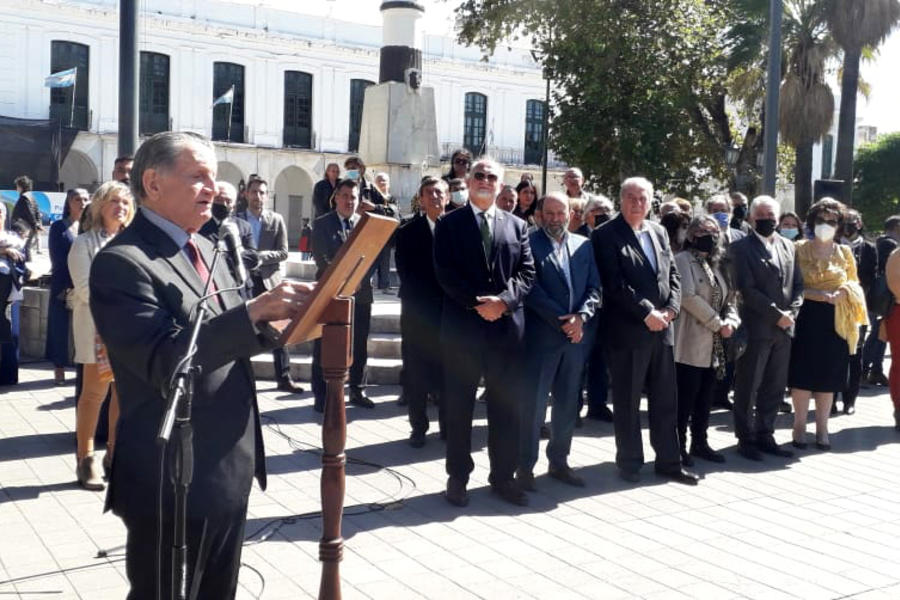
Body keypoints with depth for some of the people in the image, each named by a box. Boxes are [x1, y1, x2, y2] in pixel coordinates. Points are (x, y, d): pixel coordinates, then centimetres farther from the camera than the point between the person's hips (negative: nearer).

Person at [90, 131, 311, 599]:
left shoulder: (204, 248, 12)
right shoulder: (122, 262, -16)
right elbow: (165, 361, -26)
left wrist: (278, 321, -4)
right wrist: (255, 311, -32)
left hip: (230, 468, 9)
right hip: (174, 478, -8)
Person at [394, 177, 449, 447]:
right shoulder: (408, 232, 4)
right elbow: (406, 273, -1)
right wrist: (421, 303, -9)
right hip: (419, 312, 0)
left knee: (449, 372, 6)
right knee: (416, 373, 4)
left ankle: (448, 426, 18)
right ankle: (418, 428, 14)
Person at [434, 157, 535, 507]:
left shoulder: (517, 225, 13)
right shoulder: (449, 224, 5)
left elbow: (527, 272, 5)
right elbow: (445, 273, -5)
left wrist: (504, 300, -12)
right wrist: (477, 304, -15)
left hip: (507, 326, 3)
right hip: (462, 325, -2)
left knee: (505, 405, 7)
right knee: (459, 406, 4)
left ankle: (503, 476, 19)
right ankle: (458, 477, 15)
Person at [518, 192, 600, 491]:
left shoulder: (584, 245, 12)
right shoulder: (529, 242, -3)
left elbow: (594, 287, 8)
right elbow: (531, 287, -11)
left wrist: (581, 316, -10)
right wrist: (560, 319, -15)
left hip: (577, 334, 5)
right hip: (541, 335, -5)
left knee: (568, 402, 12)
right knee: (533, 402, -1)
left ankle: (559, 461, 24)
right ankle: (525, 466, 9)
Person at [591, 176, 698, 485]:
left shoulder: (659, 232, 14)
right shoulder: (606, 235, -6)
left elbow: (673, 275, 13)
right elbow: (614, 284, -14)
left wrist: (670, 310, -3)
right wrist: (646, 313, -16)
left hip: (662, 329, 6)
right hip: (627, 331, -6)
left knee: (665, 401, 11)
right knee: (627, 402, 4)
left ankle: (669, 461, 21)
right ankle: (629, 463, 16)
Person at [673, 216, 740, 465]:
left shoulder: (716, 264, 18)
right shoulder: (683, 260, -6)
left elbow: (729, 299, 17)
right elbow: (688, 296, -17)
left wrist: (731, 321, -4)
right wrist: (717, 323, -13)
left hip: (713, 344, 8)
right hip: (691, 342, -7)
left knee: (706, 395, 11)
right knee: (686, 395, -4)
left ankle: (700, 442, 21)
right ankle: (679, 445, 6)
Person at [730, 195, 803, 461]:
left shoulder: (787, 246, 14)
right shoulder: (742, 248, -5)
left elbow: (798, 284, 14)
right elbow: (747, 289, -12)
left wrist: (791, 312, -3)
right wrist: (776, 314, -13)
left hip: (784, 329, 6)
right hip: (755, 327, -6)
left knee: (775, 388, 10)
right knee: (748, 388, 2)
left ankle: (764, 435, 21)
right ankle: (746, 439, 12)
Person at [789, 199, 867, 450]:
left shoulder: (845, 252, 9)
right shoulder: (799, 249, 2)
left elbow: (854, 286, 14)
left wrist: (843, 293, -9)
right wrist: (816, 293, -17)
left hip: (835, 321, 2)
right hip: (806, 318, -2)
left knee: (828, 375, 6)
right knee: (802, 373, -2)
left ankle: (822, 428, 16)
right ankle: (800, 426, 10)